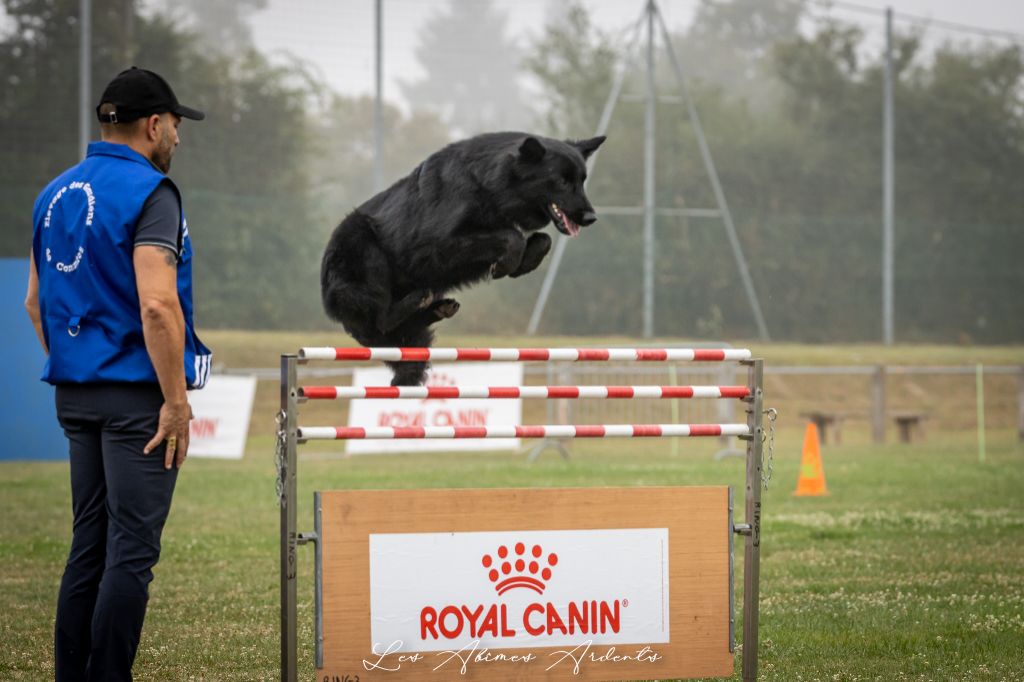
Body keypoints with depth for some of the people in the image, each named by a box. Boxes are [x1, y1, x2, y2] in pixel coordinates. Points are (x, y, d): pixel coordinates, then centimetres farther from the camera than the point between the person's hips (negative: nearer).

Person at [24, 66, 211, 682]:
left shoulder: (55, 195, 13)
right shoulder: (148, 192, -12)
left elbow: (36, 303, 18)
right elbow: (156, 305, -21)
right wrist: (177, 401, -18)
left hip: (75, 394, 8)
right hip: (136, 393, -8)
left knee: (90, 543, 12)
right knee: (132, 548, -5)